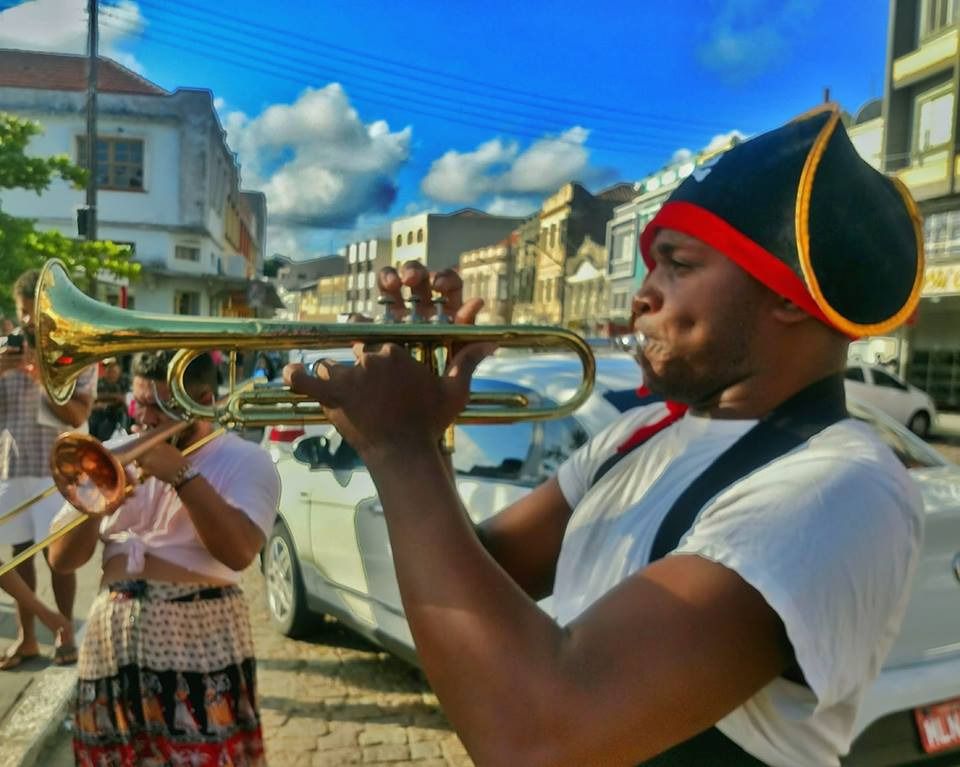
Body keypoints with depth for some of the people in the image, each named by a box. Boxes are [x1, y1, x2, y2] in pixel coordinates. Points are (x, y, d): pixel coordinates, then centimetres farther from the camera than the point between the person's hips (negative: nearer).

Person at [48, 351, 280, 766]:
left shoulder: (245, 460, -4)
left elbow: (239, 552, -20)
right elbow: (62, 560, 7)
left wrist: (182, 475, -21)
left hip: (200, 646, -4)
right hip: (111, 643, 5)